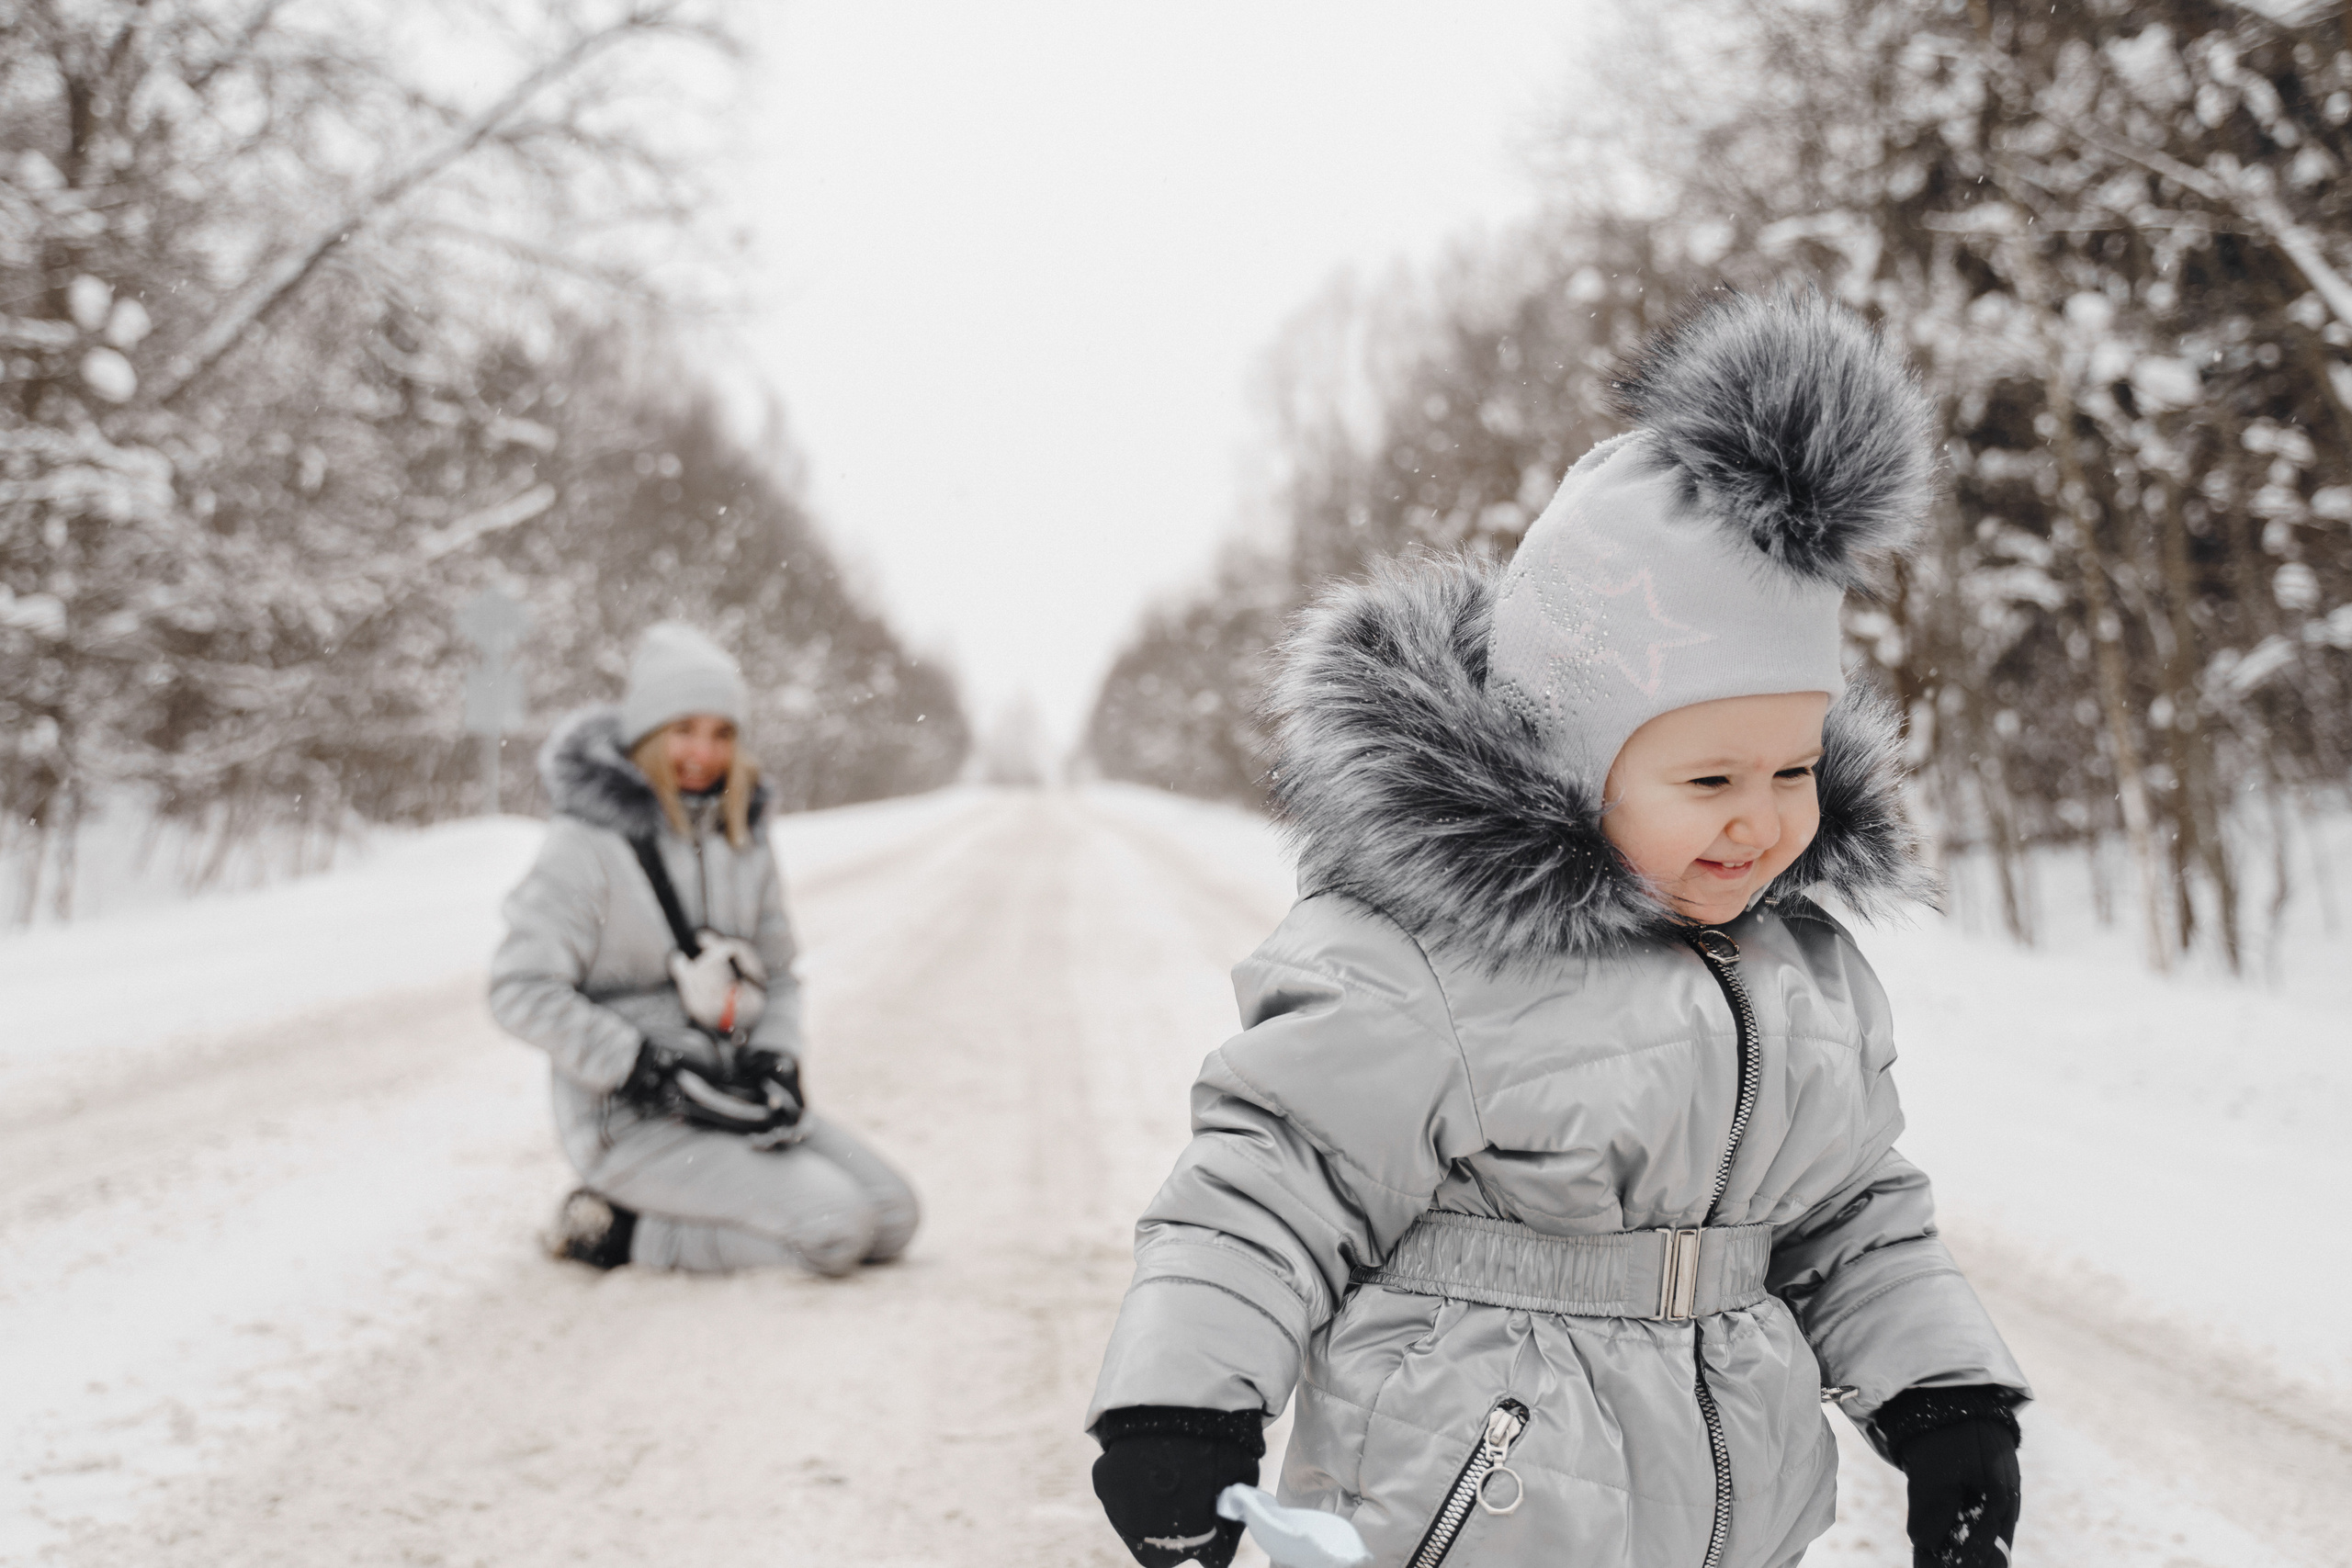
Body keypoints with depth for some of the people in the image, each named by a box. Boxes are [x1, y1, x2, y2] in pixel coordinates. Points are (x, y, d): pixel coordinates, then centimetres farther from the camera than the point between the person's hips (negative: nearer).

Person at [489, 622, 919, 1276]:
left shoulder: (741, 837, 9)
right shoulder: (589, 842, -12)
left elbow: (775, 973, 18)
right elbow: (521, 993, -18)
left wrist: (775, 1060, -4)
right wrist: (654, 1073, -20)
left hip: (727, 1093, 8)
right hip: (628, 1117, -8)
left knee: (892, 1219, -2)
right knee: (837, 1226, -21)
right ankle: (618, 1228, -6)